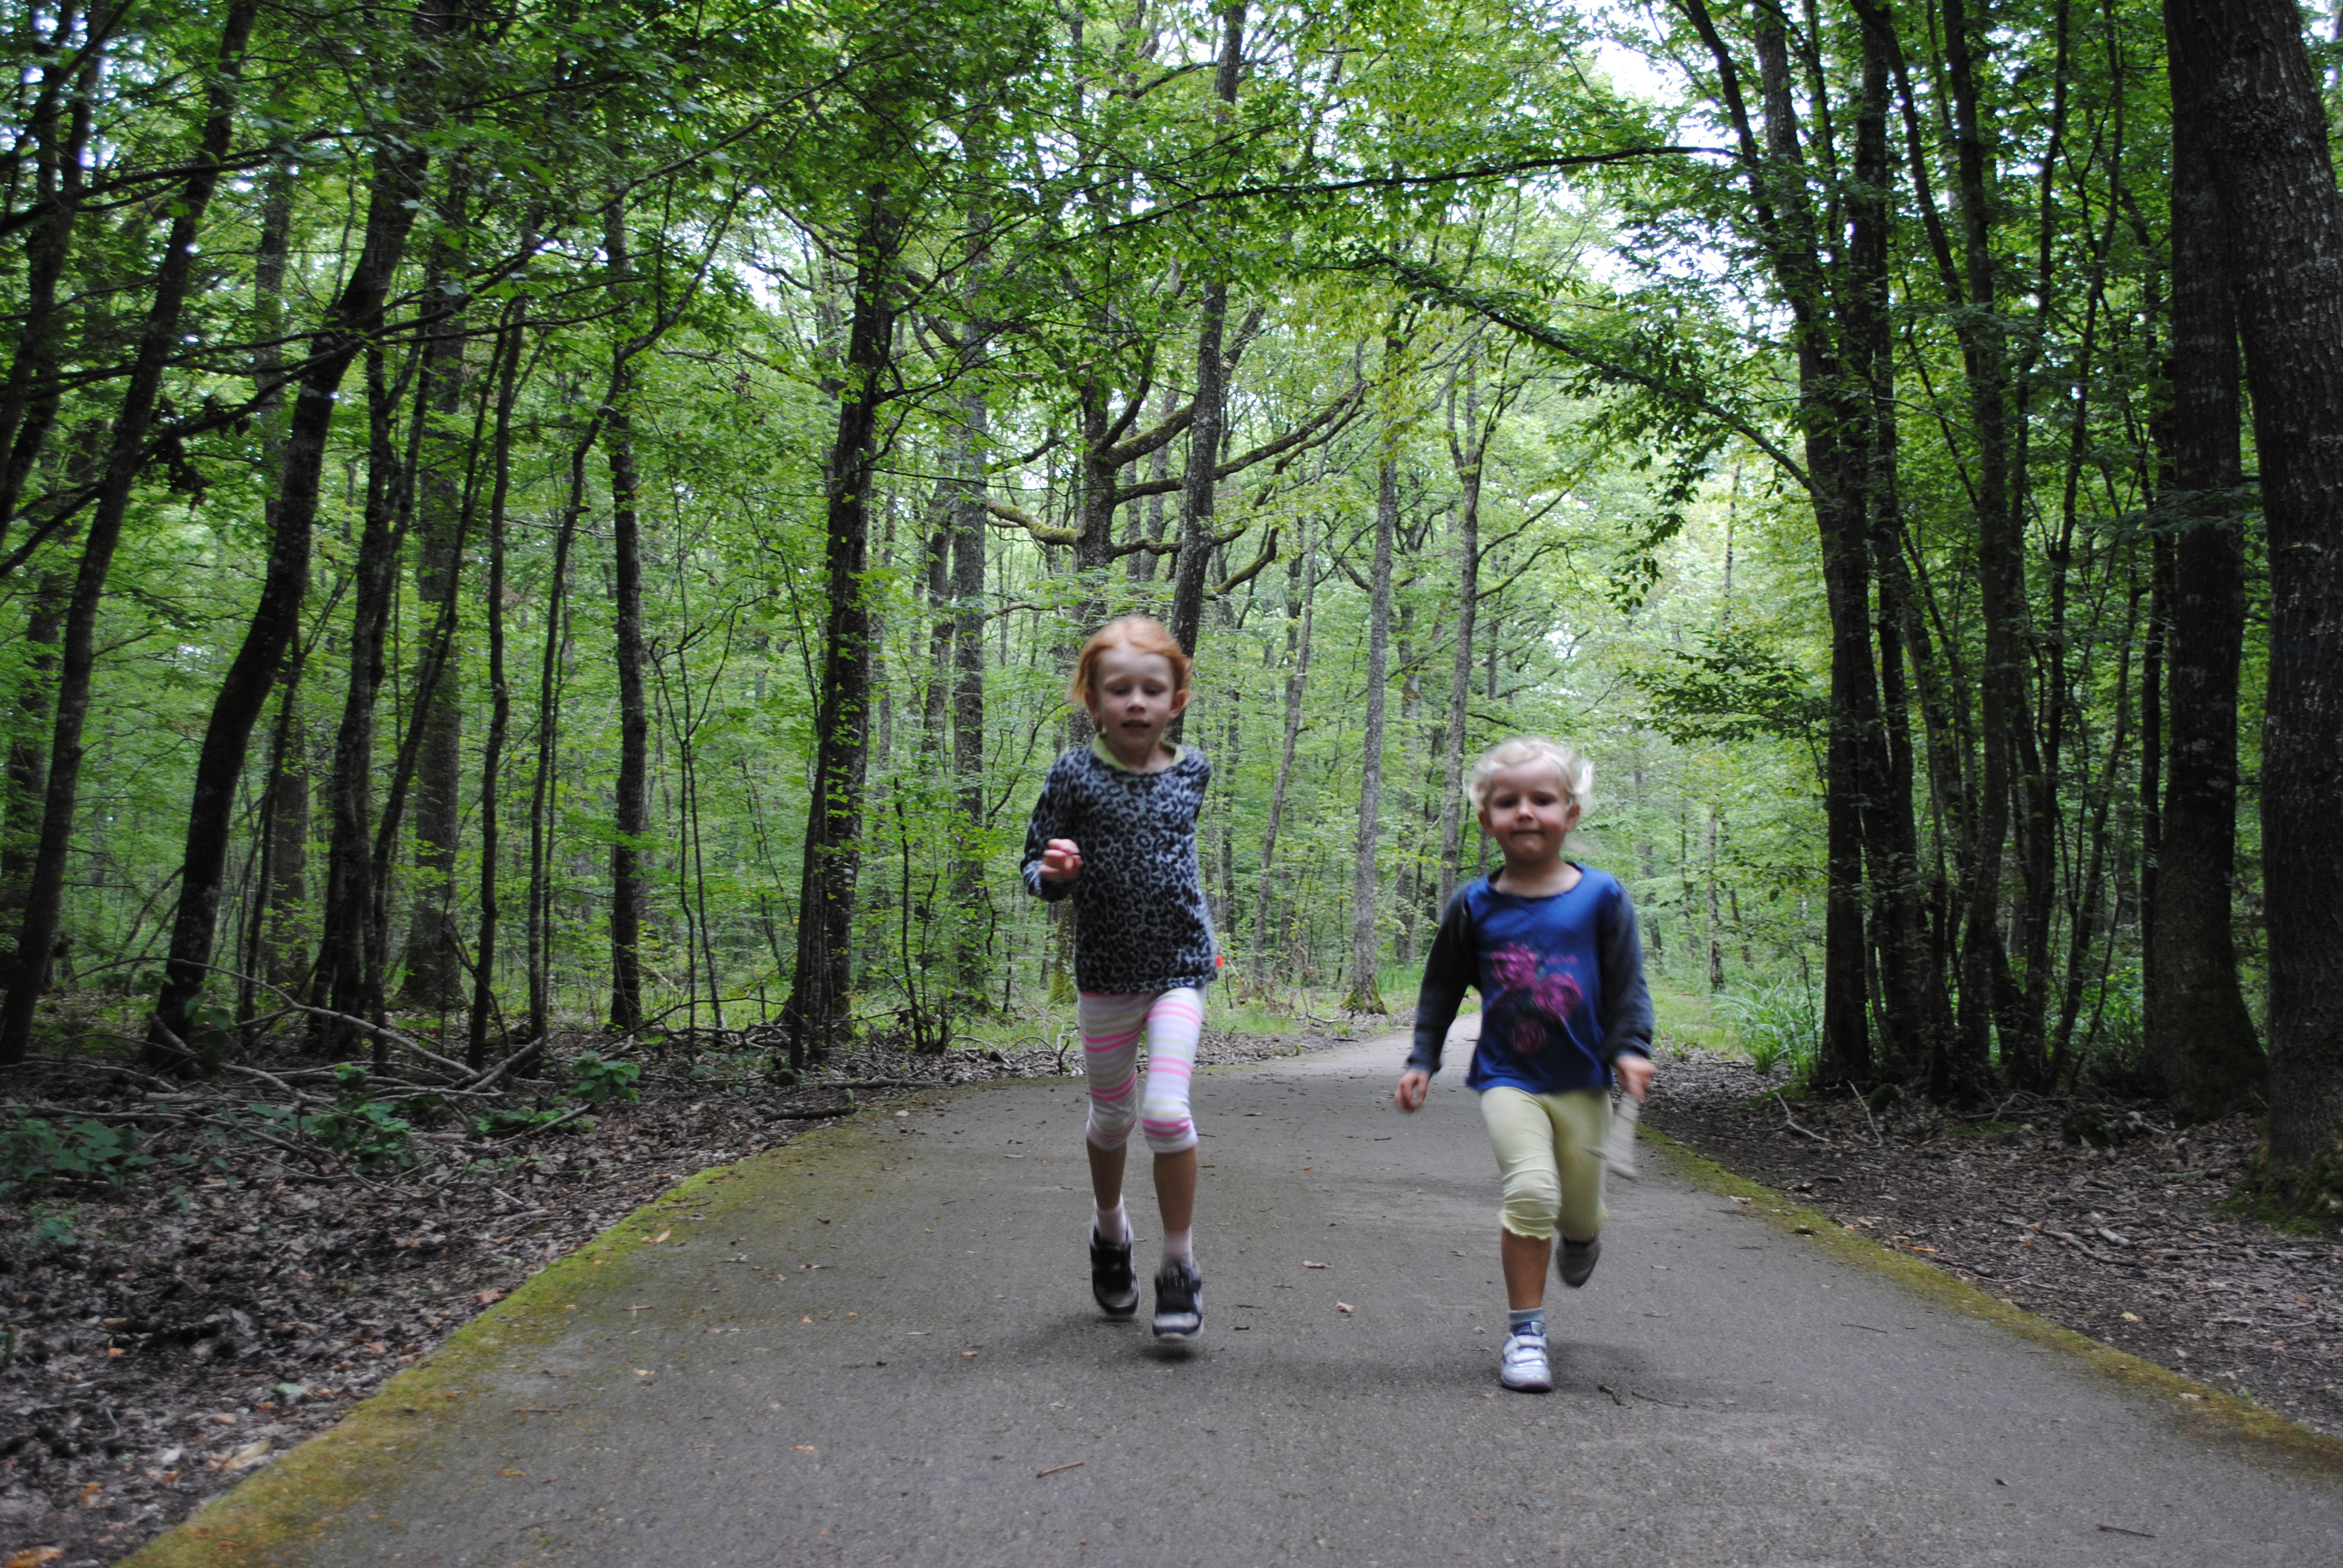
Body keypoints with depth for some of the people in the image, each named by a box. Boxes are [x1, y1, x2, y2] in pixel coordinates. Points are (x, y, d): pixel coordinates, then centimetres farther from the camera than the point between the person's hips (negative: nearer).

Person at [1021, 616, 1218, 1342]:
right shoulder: (1075, 775, -9)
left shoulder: (1191, 770, -1)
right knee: (1113, 1117, 15)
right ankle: (1109, 1231, 43)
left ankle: (1180, 1268, 1)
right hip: (1104, 972, 0)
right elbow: (1035, 867, -3)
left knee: (1166, 1112, -15)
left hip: (1178, 968, 0)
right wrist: (1053, 873, -25)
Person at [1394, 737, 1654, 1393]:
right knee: (1531, 1191, -20)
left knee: (1580, 1210, 11)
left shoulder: (1601, 897, -2)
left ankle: (1580, 1234, 51)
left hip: (1581, 1081, 1)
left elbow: (1628, 984, 2)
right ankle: (1525, 1331, -6)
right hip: (1507, 1077, -1)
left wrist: (1630, 1048, -10)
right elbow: (1441, 987, 10)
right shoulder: (1475, 906, -1)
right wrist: (1422, 1059, 6)